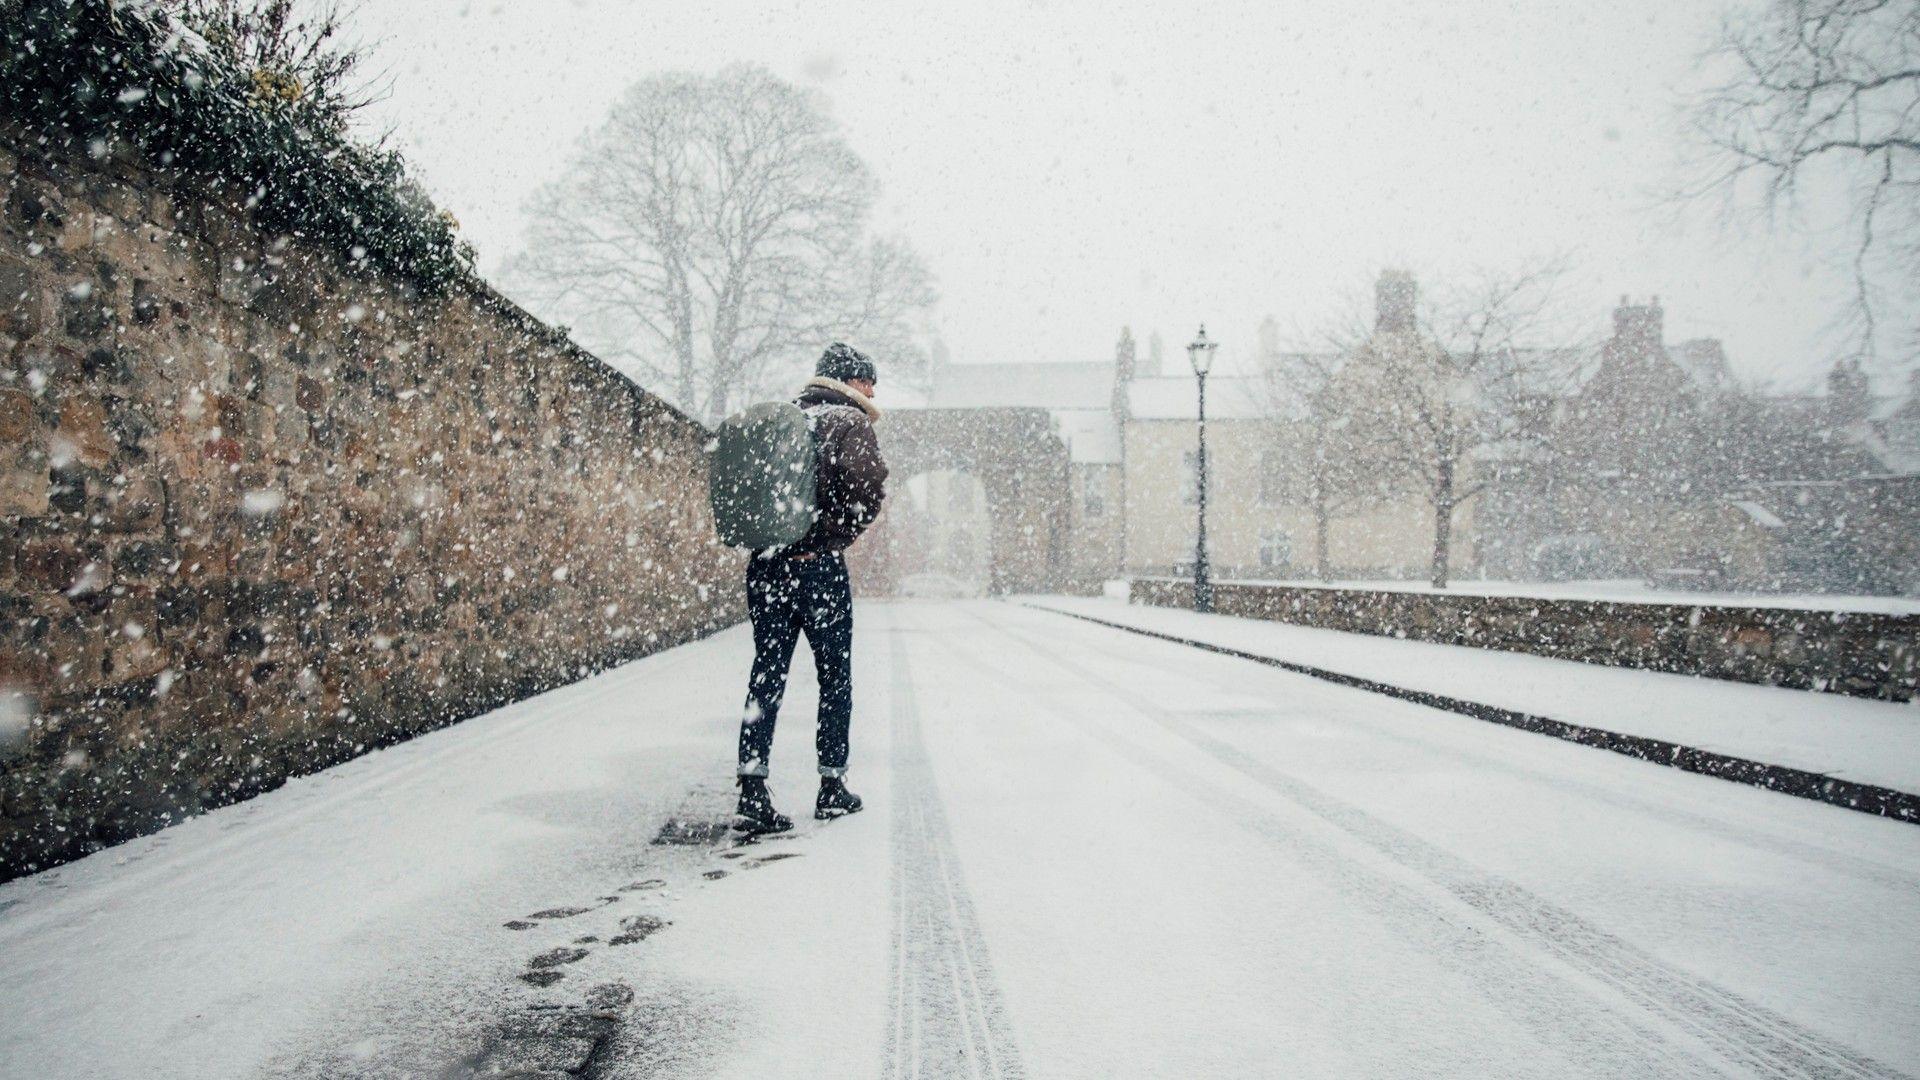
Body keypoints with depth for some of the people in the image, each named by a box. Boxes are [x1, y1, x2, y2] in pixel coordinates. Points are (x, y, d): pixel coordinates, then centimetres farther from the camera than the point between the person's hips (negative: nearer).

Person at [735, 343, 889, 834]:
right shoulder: (849, 421, -4)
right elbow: (868, 486, -21)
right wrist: (834, 539, -10)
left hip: (765, 566, 5)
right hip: (819, 568, -5)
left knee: (766, 676, 6)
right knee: (835, 678, 9)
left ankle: (752, 794, -1)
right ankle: (832, 789, 16)